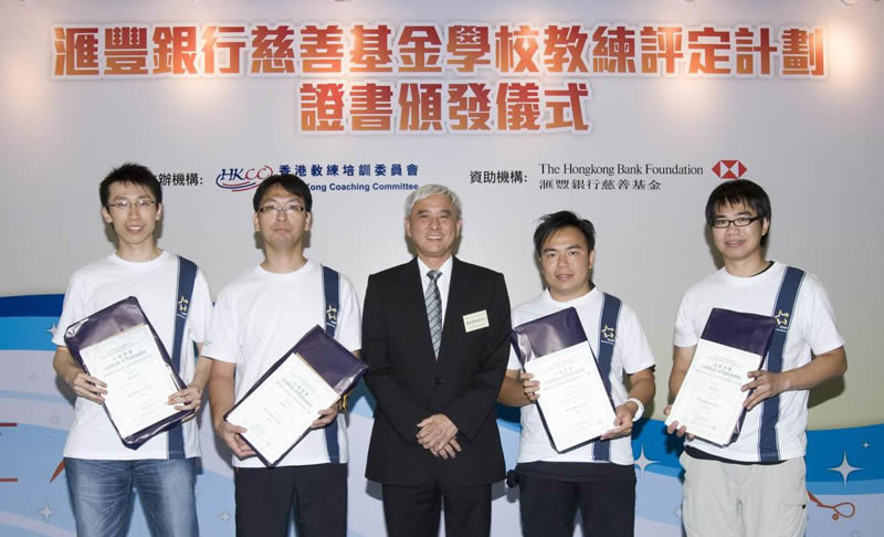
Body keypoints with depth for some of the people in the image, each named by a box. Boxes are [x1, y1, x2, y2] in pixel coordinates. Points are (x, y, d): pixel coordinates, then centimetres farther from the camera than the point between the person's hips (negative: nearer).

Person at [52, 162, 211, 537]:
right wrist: (72, 376, -10)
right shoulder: (87, 280, 11)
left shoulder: (186, 275, 8)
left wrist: (197, 387, -10)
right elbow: (63, 352, 13)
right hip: (93, 447, 1)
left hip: (168, 443, -1)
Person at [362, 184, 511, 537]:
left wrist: (455, 419, -12)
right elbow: (375, 367, 0)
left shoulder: (488, 285, 6)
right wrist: (417, 426, -10)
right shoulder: (383, 287, 6)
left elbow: (495, 365, 0)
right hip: (402, 450, 0)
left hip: (470, 447, 0)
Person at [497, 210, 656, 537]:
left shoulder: (619, 314, 8)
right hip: (540, 459, 1)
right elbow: (501, 384, 8)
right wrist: (524, 393, -14)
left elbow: (643, 379, 8)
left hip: (608, 456, -1)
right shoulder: (521, 318, 10)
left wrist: (632, 407, -13)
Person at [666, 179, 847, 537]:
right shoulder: (697, 297, 10)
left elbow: (835, 360, 3)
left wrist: (781, 380, -15)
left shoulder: (800, 287, 1)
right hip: (706, 454, 3)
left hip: (775, 457, -2)